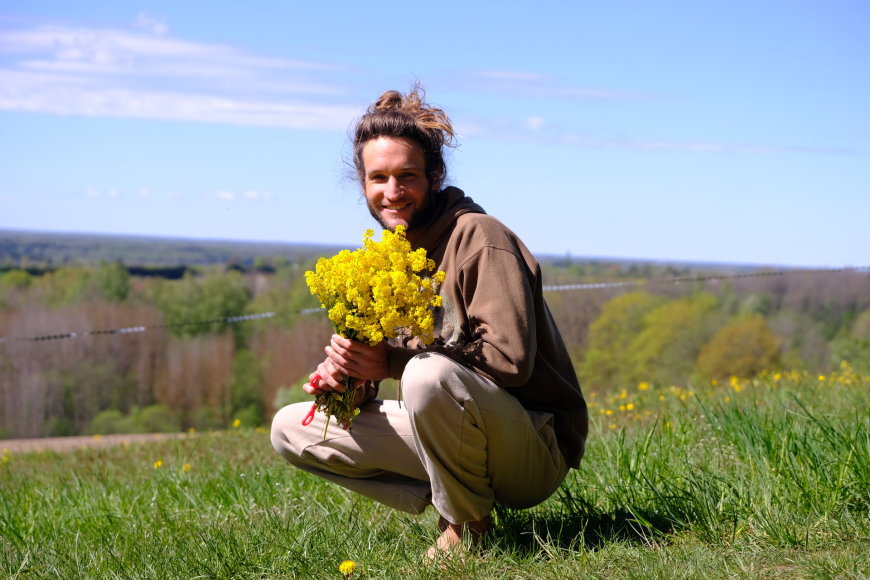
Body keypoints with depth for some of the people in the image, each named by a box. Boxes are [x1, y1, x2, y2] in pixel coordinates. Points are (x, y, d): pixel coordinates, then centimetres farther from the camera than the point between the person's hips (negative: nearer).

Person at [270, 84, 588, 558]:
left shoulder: (478, 238, -16)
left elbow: (510, 358, -26)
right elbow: (377, 362, 10)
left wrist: (393, 360, -24)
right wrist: (349, 381, -14)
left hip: (536, 448, -8)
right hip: (457, 441, 8)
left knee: (428, 375, -38)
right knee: (291, 429, 3)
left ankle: (467, 526, -12)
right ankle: (452, 502, 1)